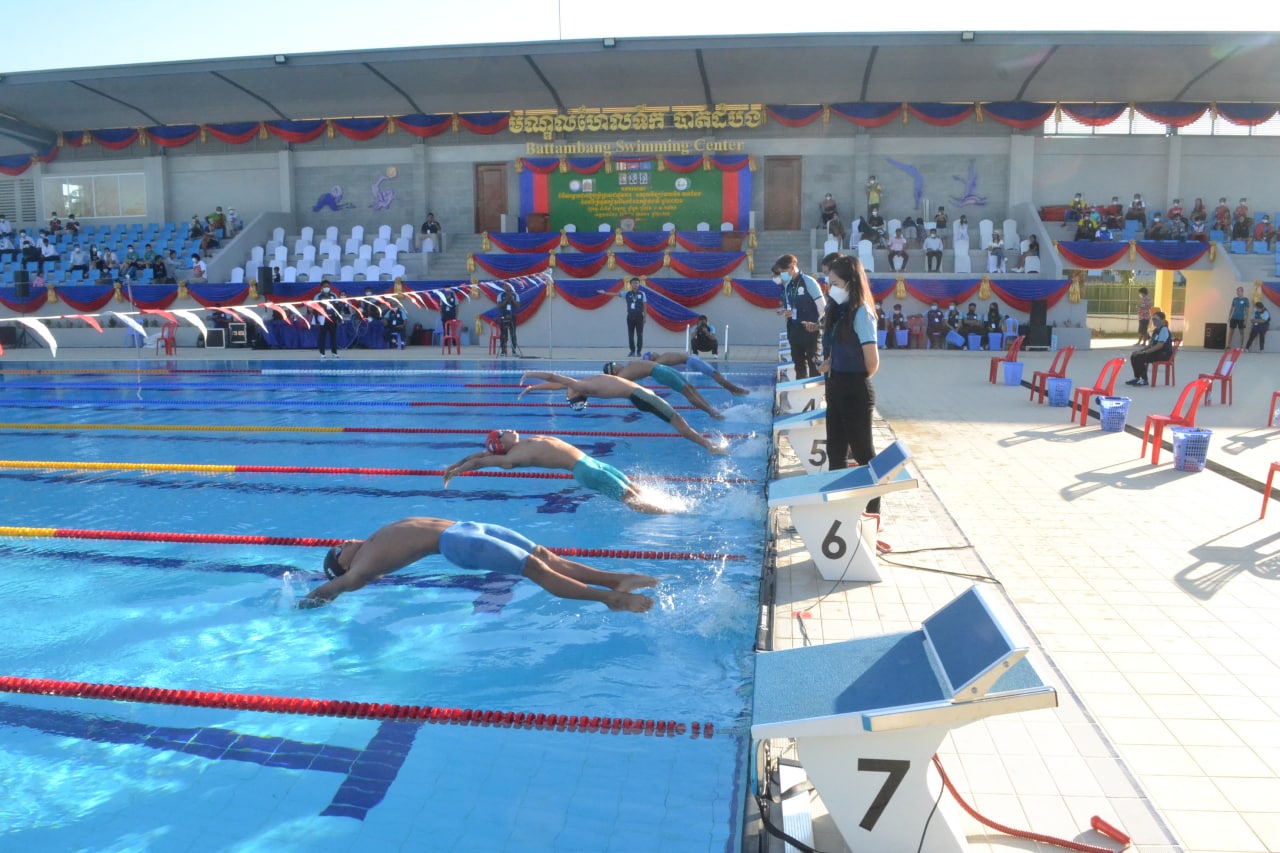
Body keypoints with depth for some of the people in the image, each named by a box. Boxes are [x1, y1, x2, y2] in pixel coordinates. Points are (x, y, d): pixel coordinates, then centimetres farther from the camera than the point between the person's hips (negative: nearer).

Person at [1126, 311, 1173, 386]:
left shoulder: (1164, 330, -13)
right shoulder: (1155, 330, 16)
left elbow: (1159, 345, -23)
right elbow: (1150, 345, 19)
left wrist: (1144, 352, -24)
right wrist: (1140, 350, 2)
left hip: (1164, 354, -9)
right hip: (1156, 352, 9)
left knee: (1140, 358, -26)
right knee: (1134, 357, -1)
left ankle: (1144, 380, -14)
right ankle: (1137, 377, 8)